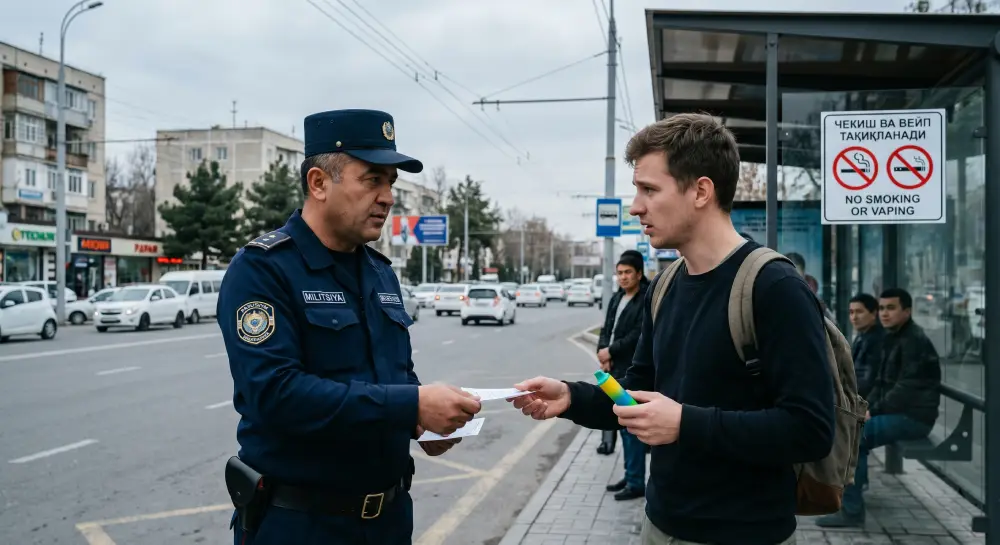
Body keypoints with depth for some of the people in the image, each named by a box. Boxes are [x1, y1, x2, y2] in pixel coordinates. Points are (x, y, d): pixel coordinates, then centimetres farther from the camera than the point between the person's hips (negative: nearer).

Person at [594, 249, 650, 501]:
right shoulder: (617, 298, 13)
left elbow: (638, 335, -18)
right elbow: (607, 328, 13)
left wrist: (611, 351, -13)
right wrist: (603, 352, -5)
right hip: (616, 370, 8)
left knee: (631, 426, -6)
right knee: (623, 424, 15)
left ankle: (636, 482, 1)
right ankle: (630, 476, 25)